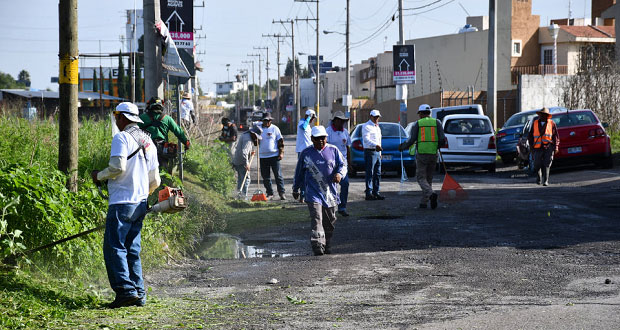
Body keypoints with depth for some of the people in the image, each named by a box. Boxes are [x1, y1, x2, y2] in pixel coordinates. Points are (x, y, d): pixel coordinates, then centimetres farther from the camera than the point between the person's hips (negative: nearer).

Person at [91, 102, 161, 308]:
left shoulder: (121, 138, -8)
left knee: (114, 248, -7)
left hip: (122, 202, -8)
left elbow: (118, 167, -21)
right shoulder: (148, 142, 17)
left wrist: (99, 176, -3)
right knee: (132, 249, 13)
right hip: (141, 204, 8)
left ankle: (126, 290, -16)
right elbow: (155, 181, 19)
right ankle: (139, 295, 11)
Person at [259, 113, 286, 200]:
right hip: (262, 156, 3)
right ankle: (269, 193, 15)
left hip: (274, 156, -3)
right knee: (266, 177, 5)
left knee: (278, 175, -3)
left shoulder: (275, 129, 2)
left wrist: (281, 152, -5)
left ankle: (281, 193, 1)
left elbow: (281, 141, 3)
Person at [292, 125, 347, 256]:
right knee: (316, 219, -17)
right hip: (313, 193, -2)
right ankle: (318, 245, -25)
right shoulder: (306, 153, 4)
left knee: (330, 221, 12)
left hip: (330, 192, 2)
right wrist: (295, 189, 20)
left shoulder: (333, 150, 5)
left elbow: (343, 164, 8)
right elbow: (299, 172, 14)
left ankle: (327, 245, 29)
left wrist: (339, 174, -15)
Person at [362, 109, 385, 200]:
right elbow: (366, 139, -20)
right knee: (370, 173, -9)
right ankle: (369, 194, -9)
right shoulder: (366, 126, -7)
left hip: (377, 152, 9)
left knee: (377, 174, 9)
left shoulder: (377, 127, 21)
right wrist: (375, 145, -33)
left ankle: (376, 193, 13)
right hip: (370, 152, -9)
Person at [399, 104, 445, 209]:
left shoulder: (417, 124, 0)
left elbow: (411, 140, -6)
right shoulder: (437, 123, 6)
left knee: (421, 178, 1)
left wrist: (402, 147, 12)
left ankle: (431, 194, -26)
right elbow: (442, 138, -3)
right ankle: (423, 202, 12)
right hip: (433, 154, 3)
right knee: (429, 178, 13)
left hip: (421, 154, -3)